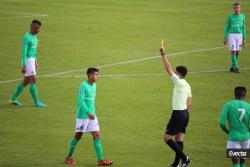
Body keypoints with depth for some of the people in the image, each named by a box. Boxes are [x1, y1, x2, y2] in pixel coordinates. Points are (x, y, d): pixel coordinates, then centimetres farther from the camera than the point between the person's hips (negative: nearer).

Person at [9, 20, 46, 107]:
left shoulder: (34, 36, 12)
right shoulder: (26, 38, -17)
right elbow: (24, 52, -20)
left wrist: (36, 62, 23)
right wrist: (23, 66, -22)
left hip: (32, 60, 9)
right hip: (27, 61, -9)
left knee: (26, 81, 12)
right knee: (33, 81, -8)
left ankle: (13, 98, 20)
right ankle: (36, 102, -3)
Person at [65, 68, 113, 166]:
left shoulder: (94, 85, 9)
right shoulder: (83, 86, -16)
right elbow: (81, 101, -24)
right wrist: (88, 113, -35)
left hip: (92, 115, 7)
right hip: (82, 116, -7)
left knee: (97, 136, -1)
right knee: (78, 136, 4)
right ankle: (68, 157, 20)